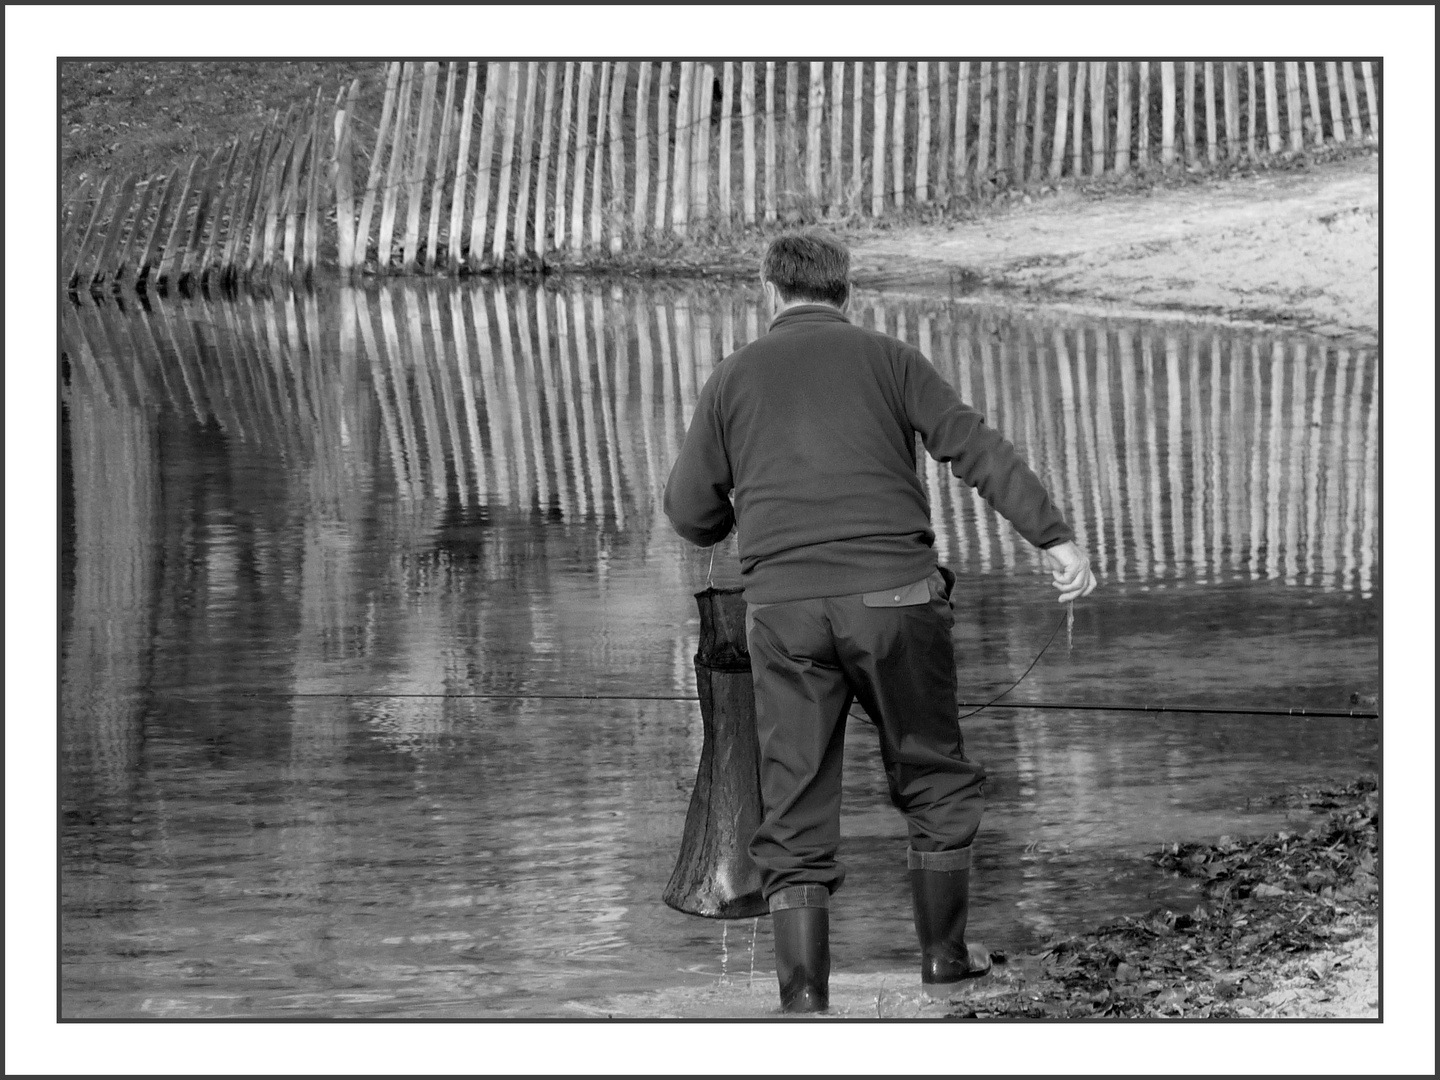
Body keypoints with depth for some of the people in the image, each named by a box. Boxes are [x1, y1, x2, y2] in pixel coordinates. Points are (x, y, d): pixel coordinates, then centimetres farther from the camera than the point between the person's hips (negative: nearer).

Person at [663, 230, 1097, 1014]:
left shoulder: (734, 377, 14)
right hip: (892, 594, -1)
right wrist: (1055, 538, -10)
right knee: (934, 779, 19)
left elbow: (691, 513, 14)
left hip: (783, 607, 1)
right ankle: (943, 955, 28)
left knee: (796, 811, 3)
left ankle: (804, 1000, -5)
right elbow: (976, 448, -3)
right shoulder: (888, 359, 10)